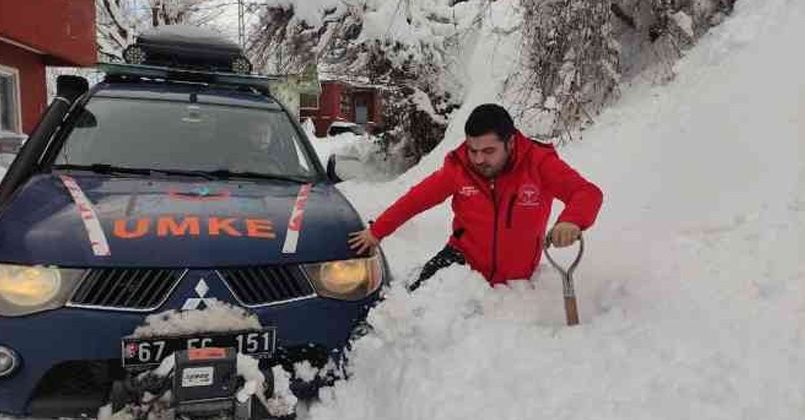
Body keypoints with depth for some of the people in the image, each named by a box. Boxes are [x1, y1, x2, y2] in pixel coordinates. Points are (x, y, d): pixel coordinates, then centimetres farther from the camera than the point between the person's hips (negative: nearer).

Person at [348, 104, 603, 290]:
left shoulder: (538, 162, -16)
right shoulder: (459, 166, -12)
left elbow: (588, 193, -22)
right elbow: (416, 198, -3)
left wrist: (570, 221, -47)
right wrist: (377, 231, 3)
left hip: (514, 277, 1)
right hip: (463, 257, 0)